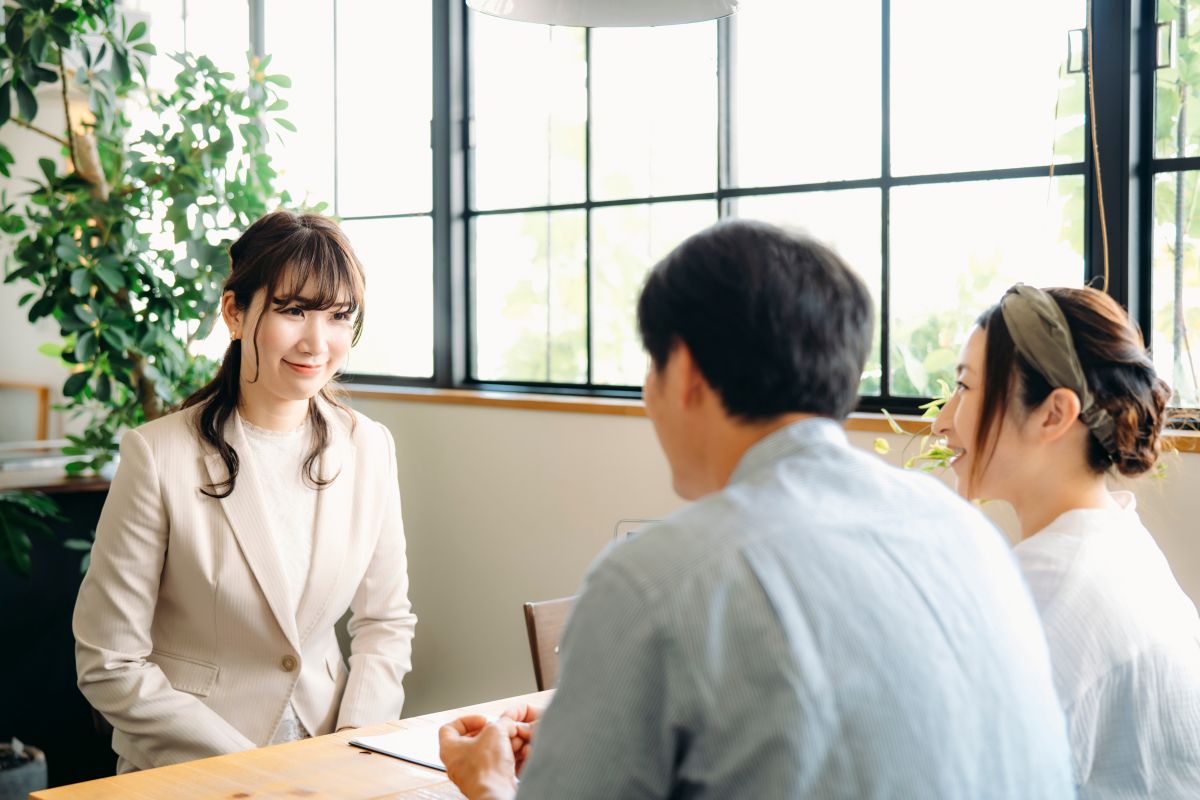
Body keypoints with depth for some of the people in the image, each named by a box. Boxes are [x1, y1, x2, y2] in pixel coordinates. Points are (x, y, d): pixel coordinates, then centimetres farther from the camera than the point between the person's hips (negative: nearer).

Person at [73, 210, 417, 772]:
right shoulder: (158, 455, -10)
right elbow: (110, 665, -8)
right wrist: (248, 769, -12)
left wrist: (355, 744, -5)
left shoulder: (369, 449, 2)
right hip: (185, 769, -2)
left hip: (329, 758, 2)